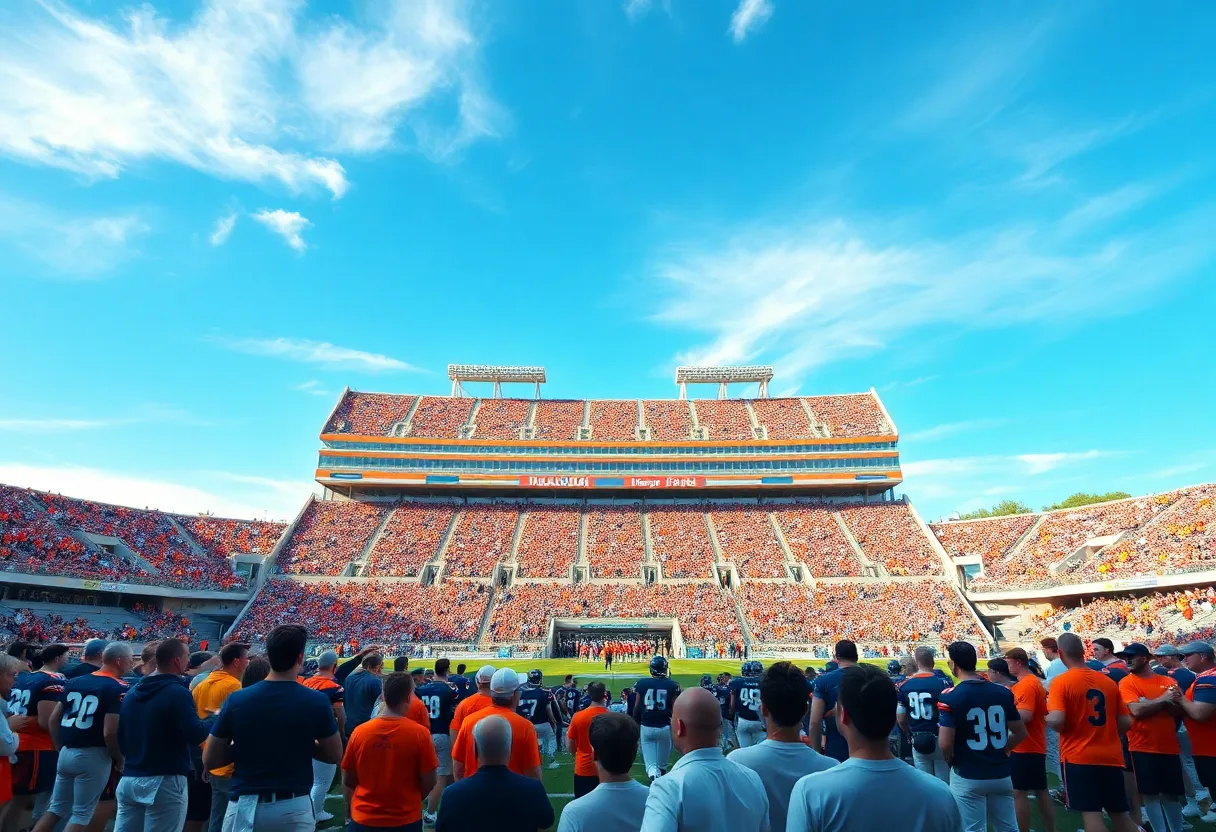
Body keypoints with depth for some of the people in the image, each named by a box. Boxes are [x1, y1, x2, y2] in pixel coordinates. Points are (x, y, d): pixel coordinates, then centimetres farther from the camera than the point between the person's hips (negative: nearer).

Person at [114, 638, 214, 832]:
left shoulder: (133, 693, 9)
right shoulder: (178, 692, -17)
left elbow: (121, 737, 17)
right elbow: (195, 734, -23)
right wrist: (214, 717, -5)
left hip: (129, 779, 8)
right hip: (165, 782, -8)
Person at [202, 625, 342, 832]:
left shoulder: (236, 700, -9)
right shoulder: (316, 701, -13)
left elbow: (209, 760, 0)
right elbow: (335, 755, -2)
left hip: (245, 806, 2)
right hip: (294, 807, -2)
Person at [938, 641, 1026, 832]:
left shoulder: (950, 696, -17)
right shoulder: (1003, 692, -2)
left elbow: (945, 743, -19)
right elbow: (1020, 733, 7)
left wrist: (951, 762, 1)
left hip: (967, 776, -5)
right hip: (1001, 774, 5)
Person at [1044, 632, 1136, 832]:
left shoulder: (1061, 682, -11)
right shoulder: (1108, 681, 6)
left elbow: (1057, 721, -22)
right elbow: (1125, 722, 9)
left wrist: (1047, 719, 0)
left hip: (1078, 757, -6)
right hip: (1111, 757, 6)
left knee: (1091, 813, -3)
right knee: (1120, 814, 18)